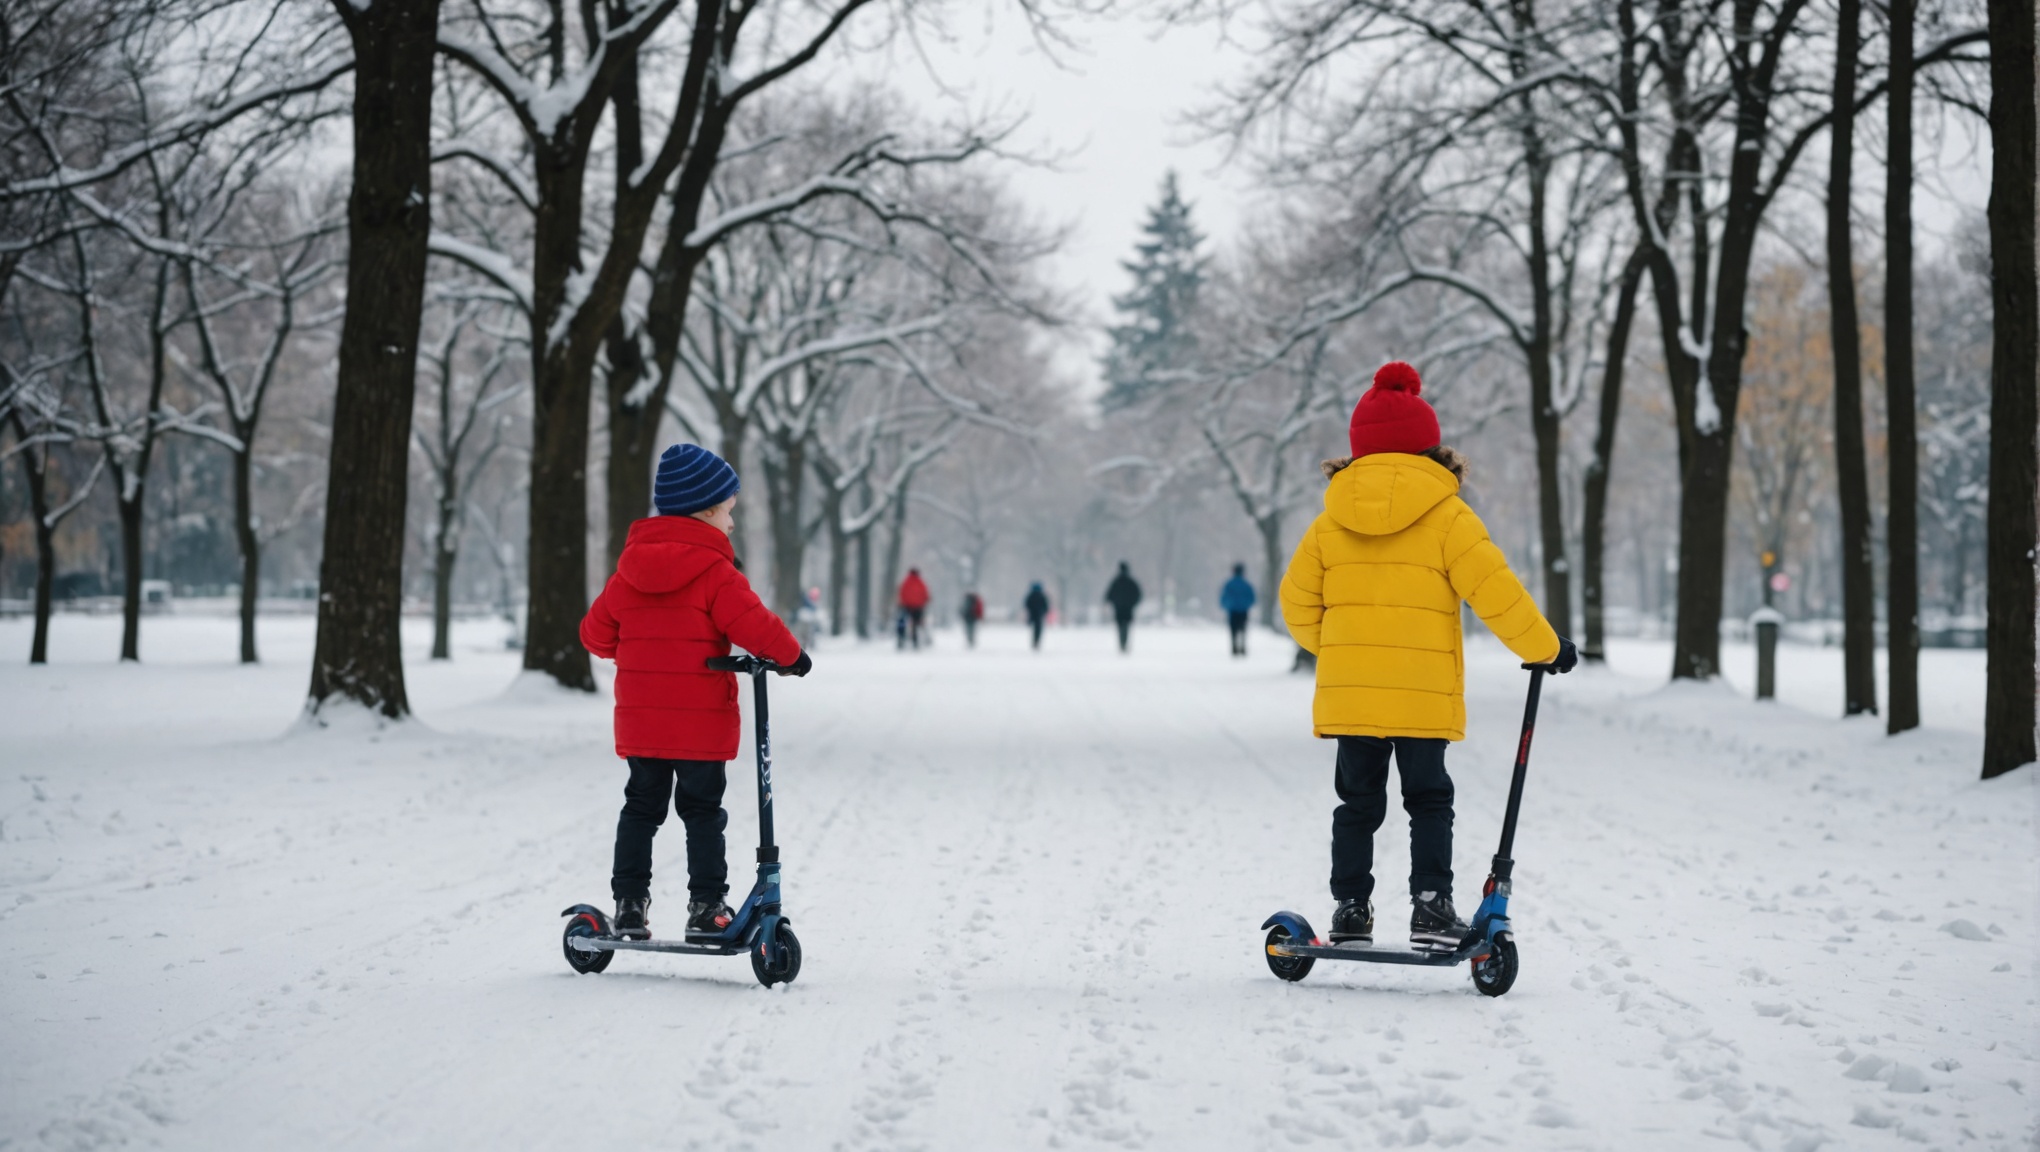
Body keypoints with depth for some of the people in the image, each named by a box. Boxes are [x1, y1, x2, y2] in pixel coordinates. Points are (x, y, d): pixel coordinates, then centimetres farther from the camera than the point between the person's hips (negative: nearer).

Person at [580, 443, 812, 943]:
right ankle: (706, 907, 5)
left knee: (641, 808, 15)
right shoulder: (714, 571, -12)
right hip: (701, 723, -5)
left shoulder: (628, 572, 7)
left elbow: (596, 632, 12)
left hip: (639, 720, 5)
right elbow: (752, 624, -19)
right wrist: (791, 656, -2)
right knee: (703, 812, 5)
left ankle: (629, 904, 14)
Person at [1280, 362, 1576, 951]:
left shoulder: (1331, 521, 6)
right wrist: (1546, 649, 5)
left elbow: (1297, 602, 11)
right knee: (1429, 801, 7)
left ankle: (1350, 908, 13)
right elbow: (1495, 592, -7)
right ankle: (1431, 907, -2)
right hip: (1423, 693, -3)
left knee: (1358, 803, 13)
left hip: (1347, 691, 3)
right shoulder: (1447, 516, -4)